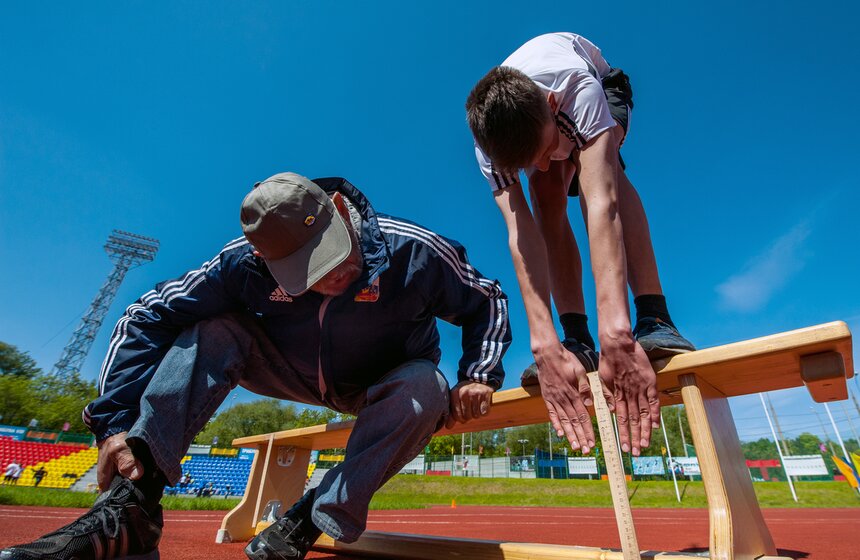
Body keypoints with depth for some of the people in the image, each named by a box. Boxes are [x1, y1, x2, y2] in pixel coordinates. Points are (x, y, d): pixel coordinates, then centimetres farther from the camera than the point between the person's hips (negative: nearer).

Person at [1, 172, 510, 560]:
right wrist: (115, 420, -25)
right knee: (213, 331, -19)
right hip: (300, 372, 2)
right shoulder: (245, 263, -24)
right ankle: (130, 508, -20)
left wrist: (479, 374, -28)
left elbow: (488, 301, -15)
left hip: (386, 386, -1)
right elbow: (148, 318, -18)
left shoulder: (413, 251, -30)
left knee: (426, 388, -36)